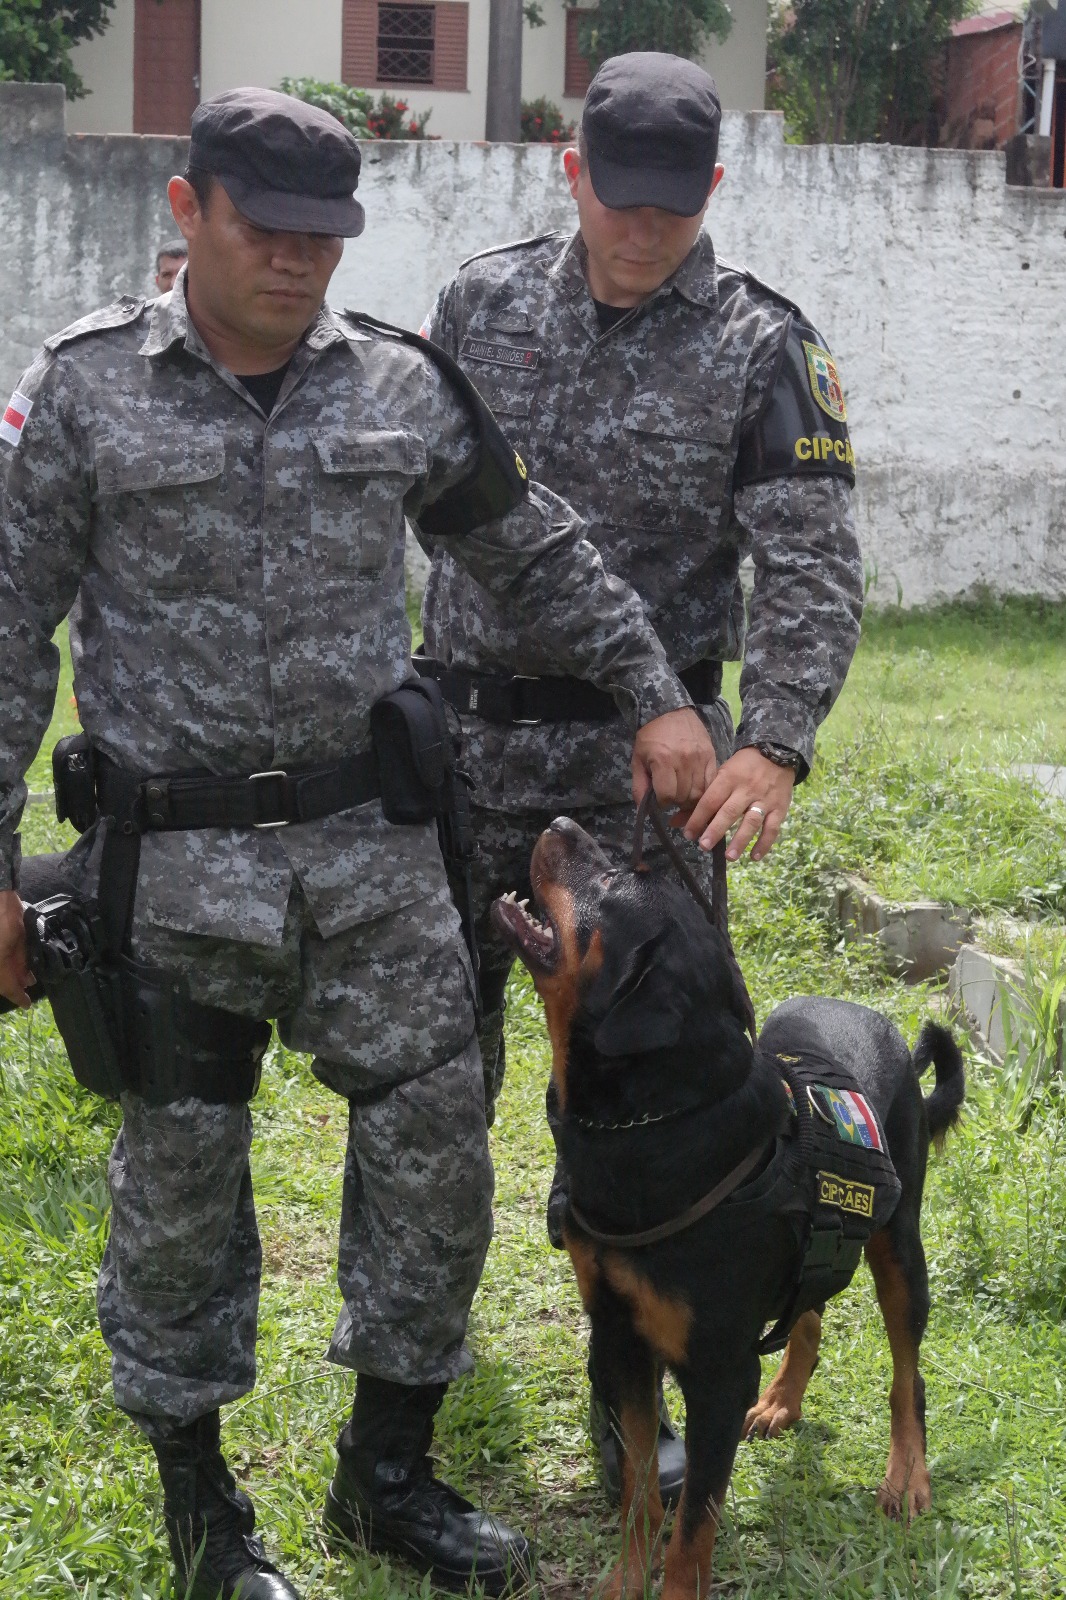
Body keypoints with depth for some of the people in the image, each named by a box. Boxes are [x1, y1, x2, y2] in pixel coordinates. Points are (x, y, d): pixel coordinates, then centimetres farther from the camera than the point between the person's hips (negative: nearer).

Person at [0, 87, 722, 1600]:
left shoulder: (402, 385, 3)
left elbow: (539, 555, 13)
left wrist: (654, 692, 5)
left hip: (371, 847, 3)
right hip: (173, 864, -2)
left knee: (434, 1151, 5)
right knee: (178, 1181, 7)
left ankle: (387, 1472, 25)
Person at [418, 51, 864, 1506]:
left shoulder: (764, 349, -7)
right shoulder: (483, 302, 3)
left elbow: (812, 568, -14)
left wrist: (776, 742, -30)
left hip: (647, 757, -3)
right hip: (466, 732, 3)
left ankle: (632, 1401, 16)